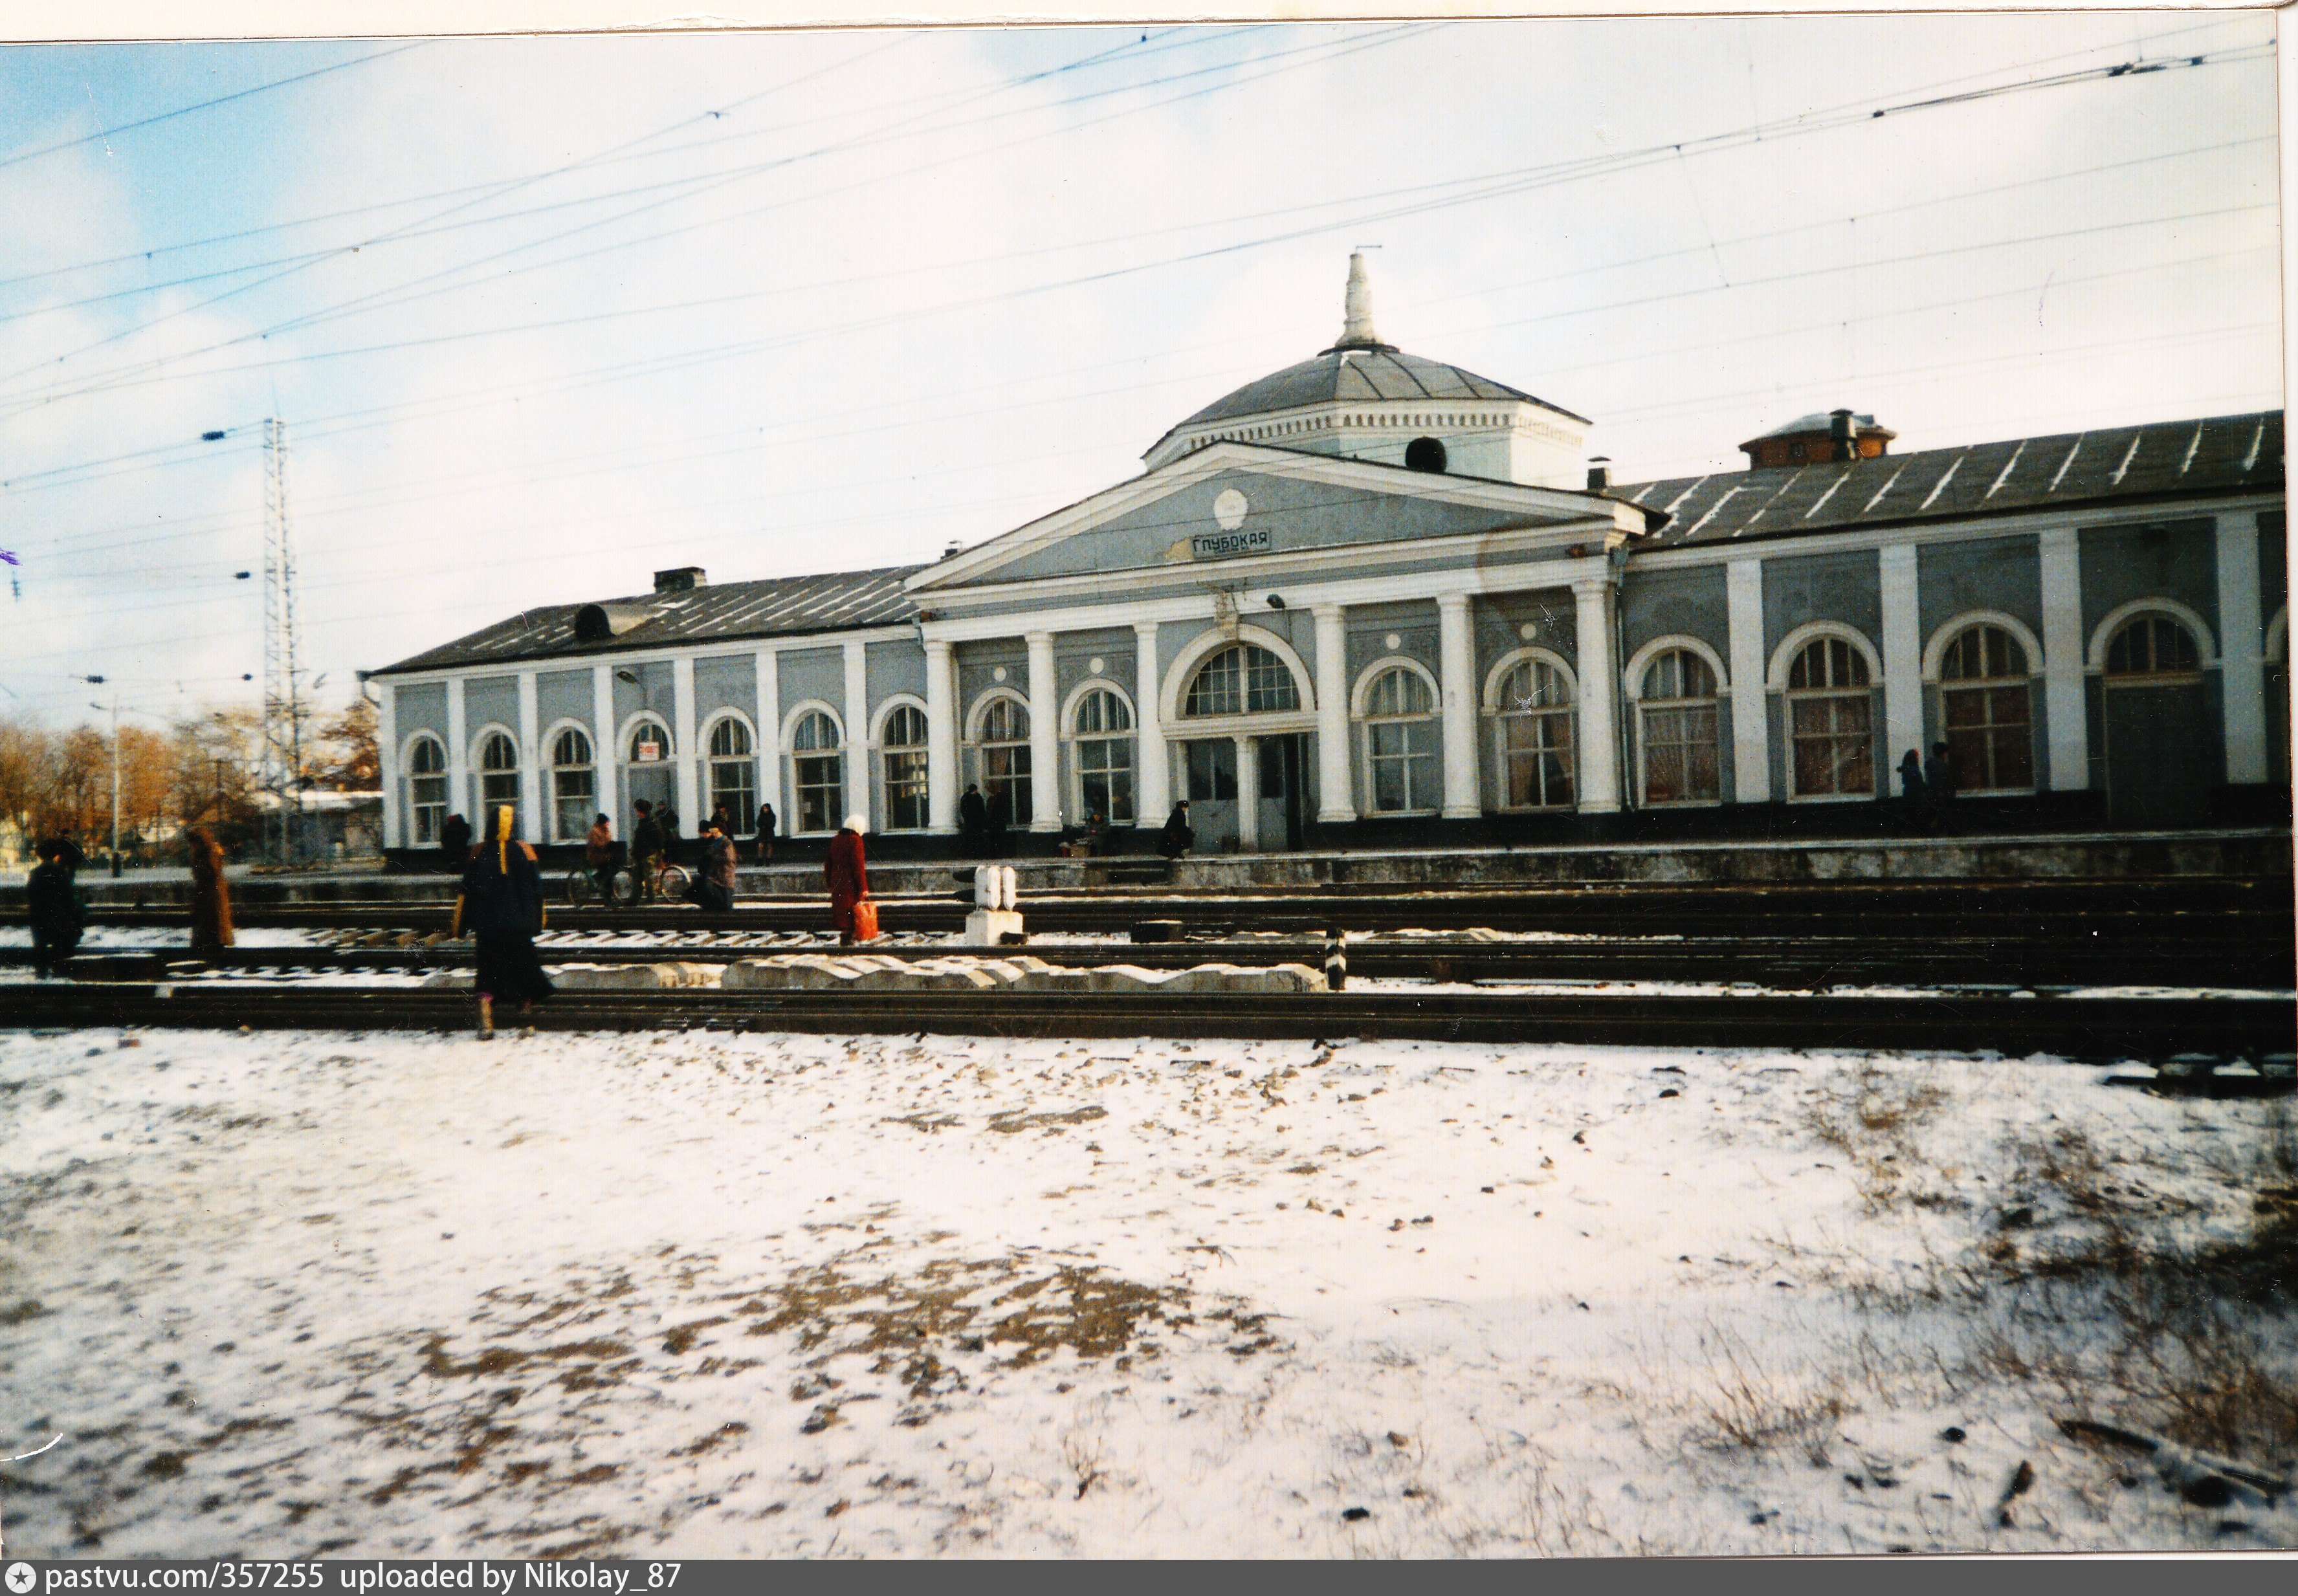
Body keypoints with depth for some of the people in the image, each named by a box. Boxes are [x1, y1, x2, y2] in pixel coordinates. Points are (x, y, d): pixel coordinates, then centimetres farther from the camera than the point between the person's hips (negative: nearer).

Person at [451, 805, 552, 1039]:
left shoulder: (481, 853, -3)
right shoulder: (525, 851, -3)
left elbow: (468, 892, 1)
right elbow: (537, 888, 1)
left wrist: (459, 926, 8)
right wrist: (537, 921, 12)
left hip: (487, 926, 0)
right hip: (520, 924, 0)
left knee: (487, 975, 5)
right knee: (523, 969, 15)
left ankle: (486, 1022, -8)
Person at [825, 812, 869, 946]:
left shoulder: (835, 840, 11)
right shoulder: (855, 841, -13)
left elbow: (828, 863, 16)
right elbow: (858, 866, -17)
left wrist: (830, 882, 24)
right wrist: (863, 887, -14)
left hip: (837, 883, 7)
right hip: (851, 884, -7)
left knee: (840, 908, 13)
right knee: (852, 910, 0)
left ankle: (845, 938, 20)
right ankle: (847, 939, 0)